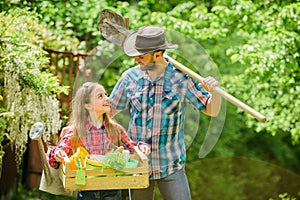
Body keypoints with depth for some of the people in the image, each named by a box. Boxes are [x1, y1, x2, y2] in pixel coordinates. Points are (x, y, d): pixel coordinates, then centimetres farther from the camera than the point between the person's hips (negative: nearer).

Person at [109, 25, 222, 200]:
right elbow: (109, 110, 10)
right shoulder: (130, 77, -1)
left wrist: (215, 91, -21)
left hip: (171, 166, -2)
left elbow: (211, 110, -1)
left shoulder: (181, 78, -6)